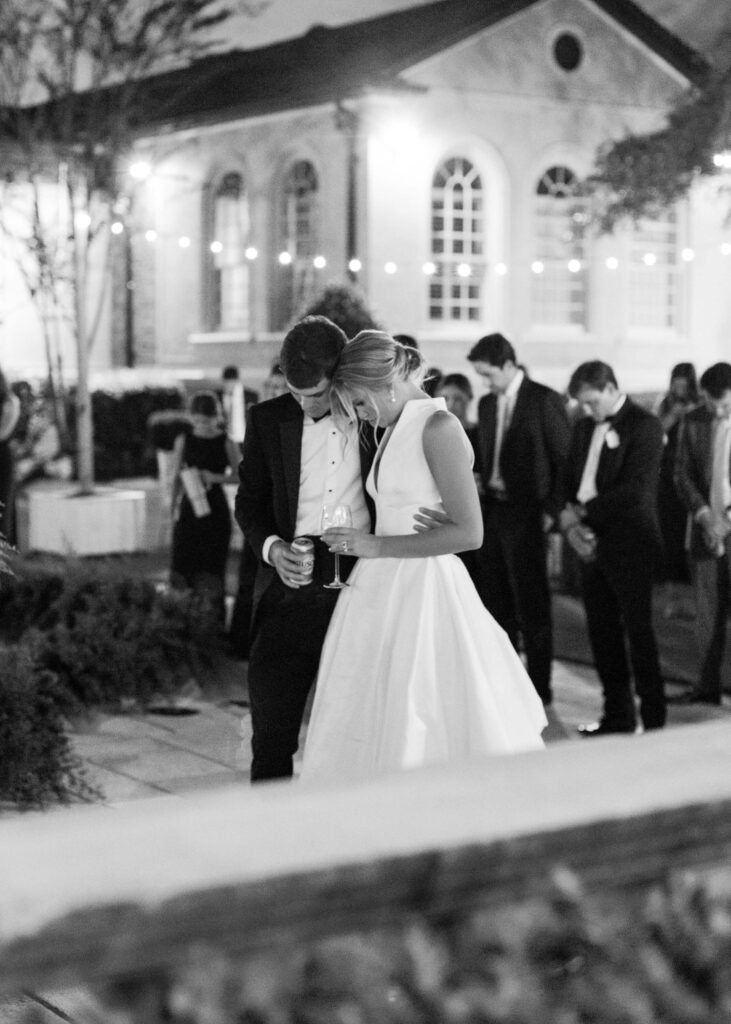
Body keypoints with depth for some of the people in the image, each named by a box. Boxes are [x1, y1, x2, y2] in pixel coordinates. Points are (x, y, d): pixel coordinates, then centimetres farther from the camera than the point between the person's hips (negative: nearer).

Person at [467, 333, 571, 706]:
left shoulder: (544, 401, -7)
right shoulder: (486, 404, 13)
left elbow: (564, 458, -8)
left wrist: (552, 510, -11)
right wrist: (479, 487, 4)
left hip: (526, 514, -7)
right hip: (491, 510, 7)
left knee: (531, 604, -2)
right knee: (496, 602, 9)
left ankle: (539, 686, 7)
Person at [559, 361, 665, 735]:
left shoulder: (643, 425, -10)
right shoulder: (584, 427, 13)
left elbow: (635, 490, -18)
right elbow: (570, 480, 15)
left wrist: (585, 510, -14)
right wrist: (569, 521, -4)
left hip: (630, 542, -7)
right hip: (592, 541, 7)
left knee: (638, 630, -1)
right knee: (601, 630, 10)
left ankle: (653, 717, 8)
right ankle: (618, 714, 20)